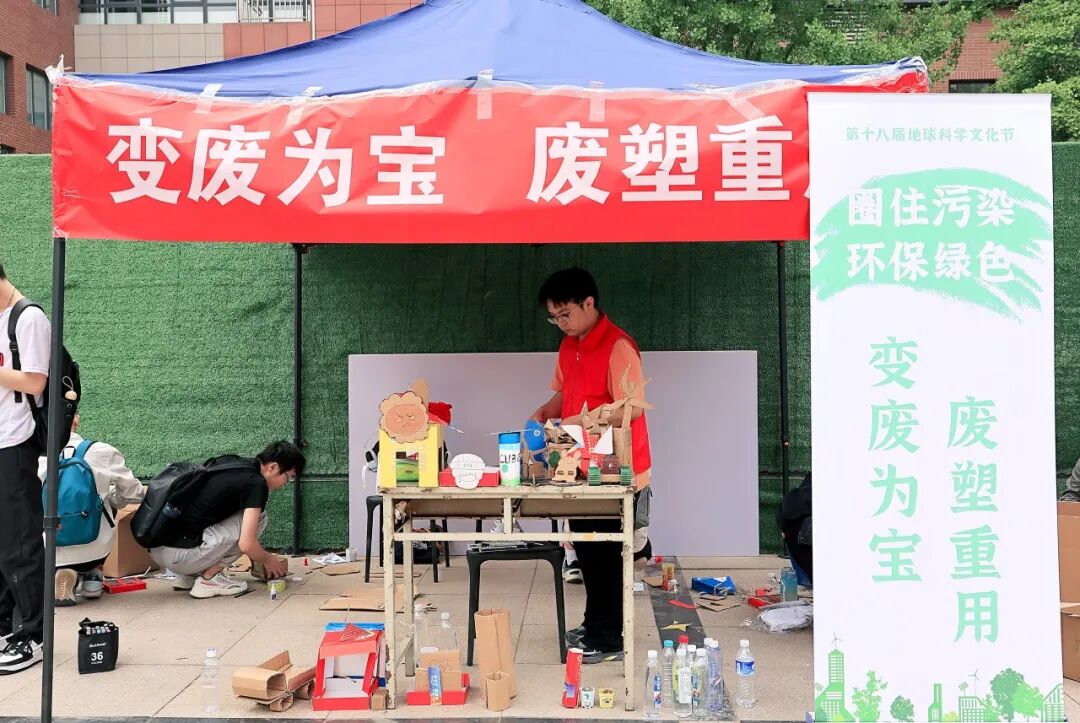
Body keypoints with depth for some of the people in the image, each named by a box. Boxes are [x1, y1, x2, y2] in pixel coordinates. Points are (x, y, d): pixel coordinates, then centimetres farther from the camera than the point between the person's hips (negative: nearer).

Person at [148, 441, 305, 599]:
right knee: (257, 516, 1)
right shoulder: (256, 484, -9)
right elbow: (246, 544, -14)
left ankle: (188, 576, 17)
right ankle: (210, 578, 0)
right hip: (180, 556, -9)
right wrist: (269, 561, 8)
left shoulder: (228, 462, 16)